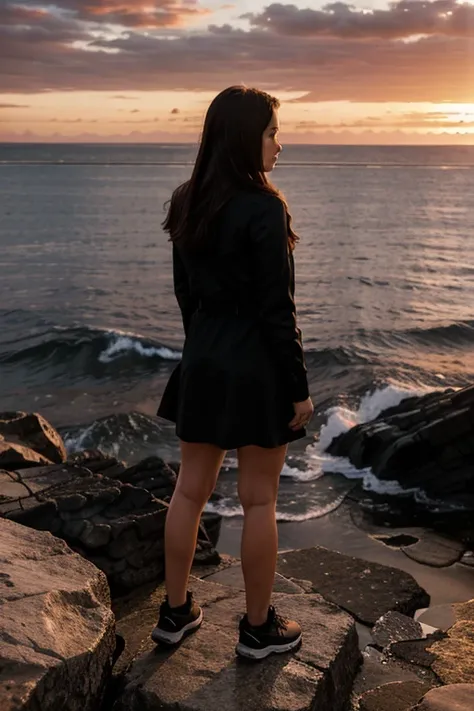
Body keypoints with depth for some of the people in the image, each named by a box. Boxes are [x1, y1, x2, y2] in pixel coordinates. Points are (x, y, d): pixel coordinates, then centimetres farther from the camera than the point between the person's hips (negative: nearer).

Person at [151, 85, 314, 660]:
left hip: (202, 361, 7)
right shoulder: (263, 208, -18)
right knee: (259, 500, 7)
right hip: (257, 367, -7)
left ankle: (175, 613, 29)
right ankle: (258, 628, 22)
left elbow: (184, 292, 11)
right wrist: (299, 388, -9)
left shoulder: (187, 204, 4)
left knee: (190, 489, 15)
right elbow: (277, 311, -17)